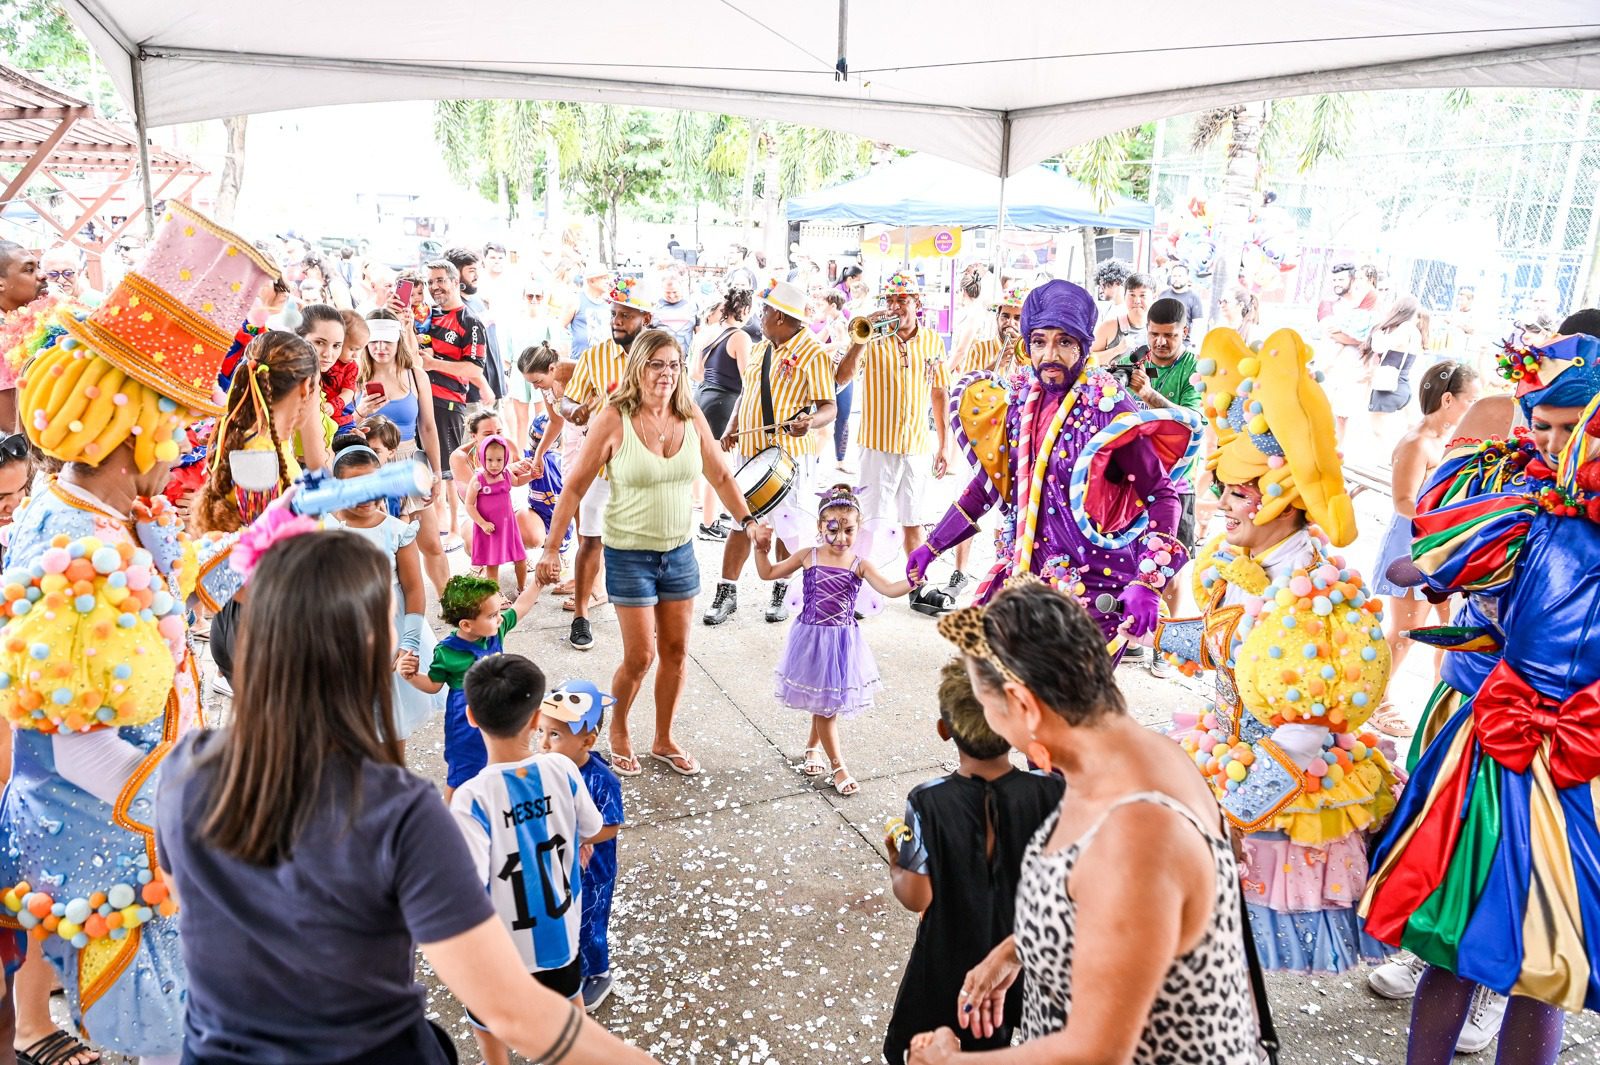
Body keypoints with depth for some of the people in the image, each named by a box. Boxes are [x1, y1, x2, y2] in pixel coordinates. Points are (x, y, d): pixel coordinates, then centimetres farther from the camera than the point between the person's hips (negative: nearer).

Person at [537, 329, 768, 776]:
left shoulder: (691, 417, -2)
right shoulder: (613, 419, -13)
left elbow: (720, 477, 9)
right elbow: (575, 486, -9)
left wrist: (749, 522, 0)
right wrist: (551, 548, -11)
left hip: (680, 550, 4)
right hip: (629, 553, -4)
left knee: (676, 651, 10)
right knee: (640, 657, 0)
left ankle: (664, 740, 29)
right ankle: (618, 732, 28)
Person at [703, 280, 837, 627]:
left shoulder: (812, 354, -10)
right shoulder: (760, 348, 13)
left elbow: (829, 407, -13)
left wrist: (808, 422, -34)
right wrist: (732, 428, 10)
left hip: (790, 455, -6)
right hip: (751, 452, 6)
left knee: (788, 527, 6)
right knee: (740, 522, 7)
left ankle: (781, 592, 23)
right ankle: (727, 593, 14)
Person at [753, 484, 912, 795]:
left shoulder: (859, 565, -5)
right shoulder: (808, 557, -3)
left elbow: (889, 589, -17)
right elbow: (768, 573, 7)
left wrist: (911, 581, -35)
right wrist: (760, 547, -4)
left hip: (842, 641, 1)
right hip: (811, 639, -1)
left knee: (829, 701, 13)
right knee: (823, 703, 5)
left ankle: (812, 747, 42)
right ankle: (837, 767, 16)